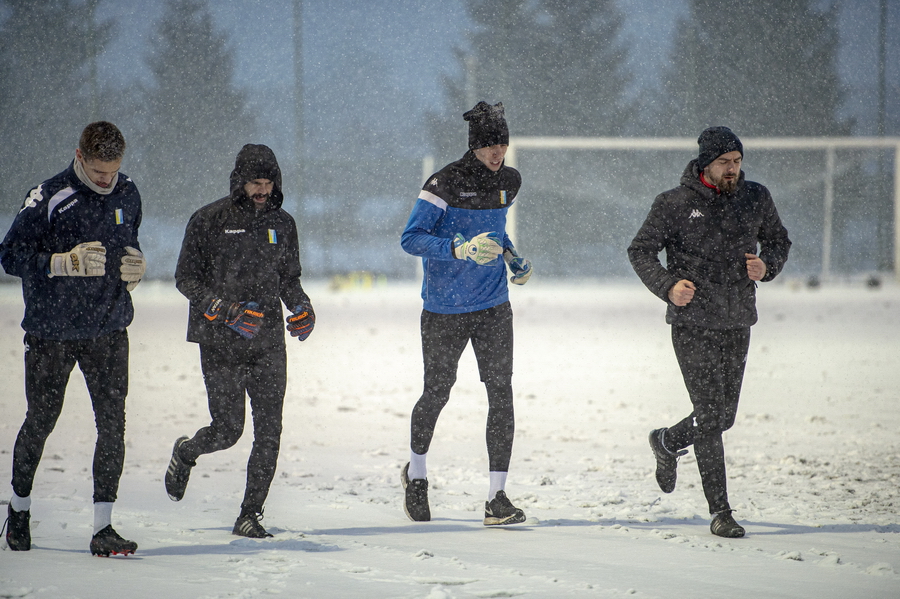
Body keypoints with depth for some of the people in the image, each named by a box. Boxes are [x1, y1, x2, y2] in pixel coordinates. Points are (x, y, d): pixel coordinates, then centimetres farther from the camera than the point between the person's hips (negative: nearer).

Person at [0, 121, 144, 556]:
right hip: (51, 332, -3)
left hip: (108, 329, 3)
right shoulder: (48, 198, -13)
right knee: (41, 421, 9)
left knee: (113, 421, -8)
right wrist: (67, 262, -27)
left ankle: (103, 527, -7)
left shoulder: (127, 196, 4)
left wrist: (135, 268, -3)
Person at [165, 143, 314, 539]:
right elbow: (186, 279, -4)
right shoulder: (209, 221, -5)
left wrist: (301, 307, -2)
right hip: (221, 344, -4)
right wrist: (225, 310, -18)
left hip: (268, 343, 4)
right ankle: (185, 453, 32)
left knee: (269, 432, -5)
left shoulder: (282, 224, 9)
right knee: (227, 430, -3)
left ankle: (250, 514, 5)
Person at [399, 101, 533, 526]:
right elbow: (410, 239, -18)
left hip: (493, 307, 4)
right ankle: (416, 474, 36)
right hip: (444, 310, -4)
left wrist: (511, 256, 9)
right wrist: (461, 249, -30)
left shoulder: (509, 182, 5)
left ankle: (497, 498, -7)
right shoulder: (445, 183, -14)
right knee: (437, 393, 9)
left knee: (501, 395, -7)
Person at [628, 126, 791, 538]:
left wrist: (768, 265, -4)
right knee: (710, 415, -11)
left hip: (738, 323, 5)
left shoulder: (756, 199, 5)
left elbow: (779, 240, 19)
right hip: (692, 323, -5)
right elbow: (640, 251, -2)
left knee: (723, 417, 10)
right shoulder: (674, 204, -6)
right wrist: (668, 286, -19)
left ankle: (668, 442, 39)